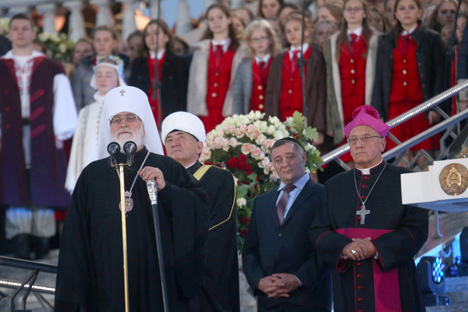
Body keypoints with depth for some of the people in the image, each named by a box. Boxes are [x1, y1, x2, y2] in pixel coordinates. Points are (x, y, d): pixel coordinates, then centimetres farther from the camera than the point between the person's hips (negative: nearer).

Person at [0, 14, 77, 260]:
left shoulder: (51, 69, 9)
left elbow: (63, 103, 6)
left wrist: (59, 133, -2)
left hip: (43, 140, 0)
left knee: (43, 193, -2)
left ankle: (42, 249, 3)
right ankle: (21, 252, -4)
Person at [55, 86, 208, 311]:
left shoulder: (167, 170, 7)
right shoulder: (92, 176, 9)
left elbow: (200, 211, -3)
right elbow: (75, 237, 7)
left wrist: (166, 189, -16)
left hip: (159, 283, 0)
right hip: (107, 286, 1)